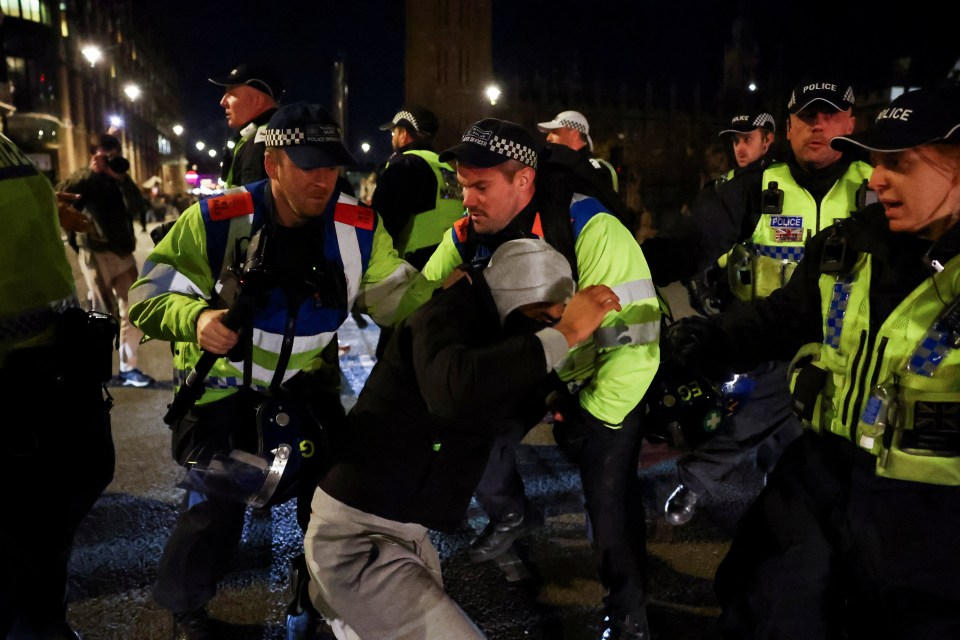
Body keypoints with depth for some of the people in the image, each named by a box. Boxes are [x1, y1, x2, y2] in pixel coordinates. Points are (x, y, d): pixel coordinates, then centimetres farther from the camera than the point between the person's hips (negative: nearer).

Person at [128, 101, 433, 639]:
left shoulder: (359, 228, -12)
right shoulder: (216, 220, -20)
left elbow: (398, 294, -8)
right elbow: (152, 294, -15)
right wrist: (196, 317, -36)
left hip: (306, 380, 4)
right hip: (223, 381, -3)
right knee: (216, 508, -4)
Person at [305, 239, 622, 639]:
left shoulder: (484, 326, 7)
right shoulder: (445, 316, -20)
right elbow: (454, 387, -42)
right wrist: (565, 333, -37)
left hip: (404, 530, 9)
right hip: (357, 537, -9)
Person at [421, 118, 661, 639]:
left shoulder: (590, 230, -35)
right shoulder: (466, 238, -16)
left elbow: (637, 338, -32)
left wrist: (592, 415, -23)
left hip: (597, 380, -5)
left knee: (610, 501, -5)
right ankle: (512, 514, 36)